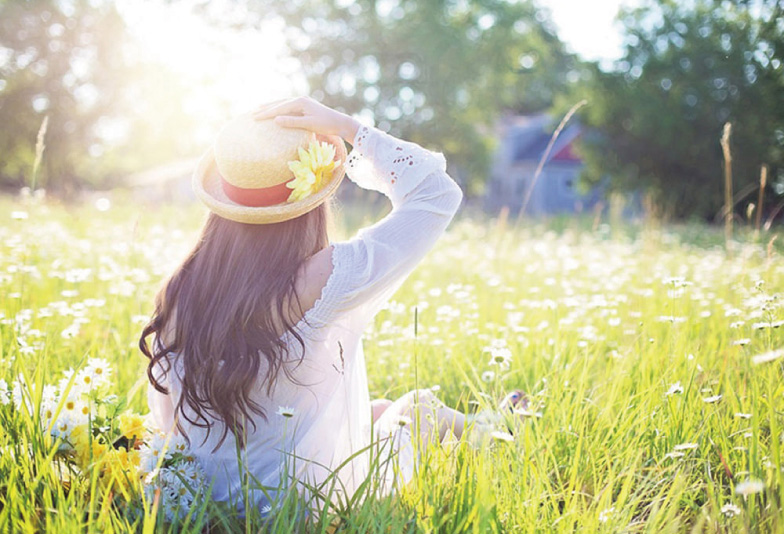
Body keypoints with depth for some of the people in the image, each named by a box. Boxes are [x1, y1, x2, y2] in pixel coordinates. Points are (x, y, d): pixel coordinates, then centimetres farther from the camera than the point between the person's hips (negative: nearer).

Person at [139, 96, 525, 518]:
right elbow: (438, 195, -17)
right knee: (419, 404, 24)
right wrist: (346, 127, -15)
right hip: (320, 509, -5)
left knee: (382, 408, 31)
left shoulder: (179, 292, -11)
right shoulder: (324, 281, -27)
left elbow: (165, 421, 4)